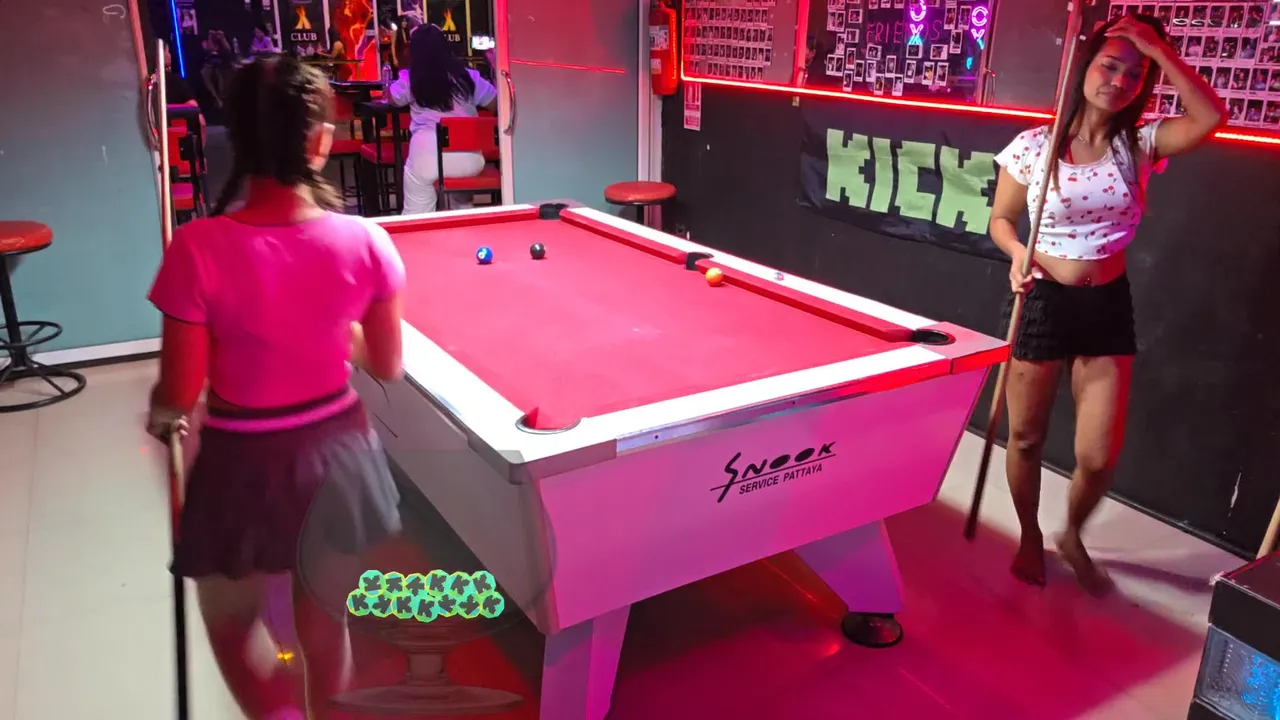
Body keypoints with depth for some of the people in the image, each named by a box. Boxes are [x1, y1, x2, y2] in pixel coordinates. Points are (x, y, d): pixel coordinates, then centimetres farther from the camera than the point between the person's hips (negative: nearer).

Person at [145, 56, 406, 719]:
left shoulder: (199, 249, -20)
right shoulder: (366, 242, -14)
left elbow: (180, 396, -13)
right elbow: (386, 368, -2)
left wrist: (158, 415, 9)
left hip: (244, 463, -2)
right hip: (337, 450, 3)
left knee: (231, 618, 26)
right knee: (326, 619, 24)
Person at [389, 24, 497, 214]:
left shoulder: (409, 80, 5)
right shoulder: (468, 76, 9)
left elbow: (392, 100, 24)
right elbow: (496, 104, 19)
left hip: (427, 157, -3)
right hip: (469, 158, 3)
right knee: (463, 211, 27)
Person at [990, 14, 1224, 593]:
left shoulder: (1138, 145, 0)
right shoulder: (1033, 147, -5)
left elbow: (1211, 117, -17)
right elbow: (1000, 219, 4)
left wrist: (1156, 48, -16)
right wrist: (1018, 253, -17)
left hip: (1108, 307, 2)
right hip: (1043, 303, -2)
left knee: (1100, 456, 2)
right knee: (1026, 438, 10)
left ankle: (1072, 536, 33)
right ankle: (1030, 537, 36)